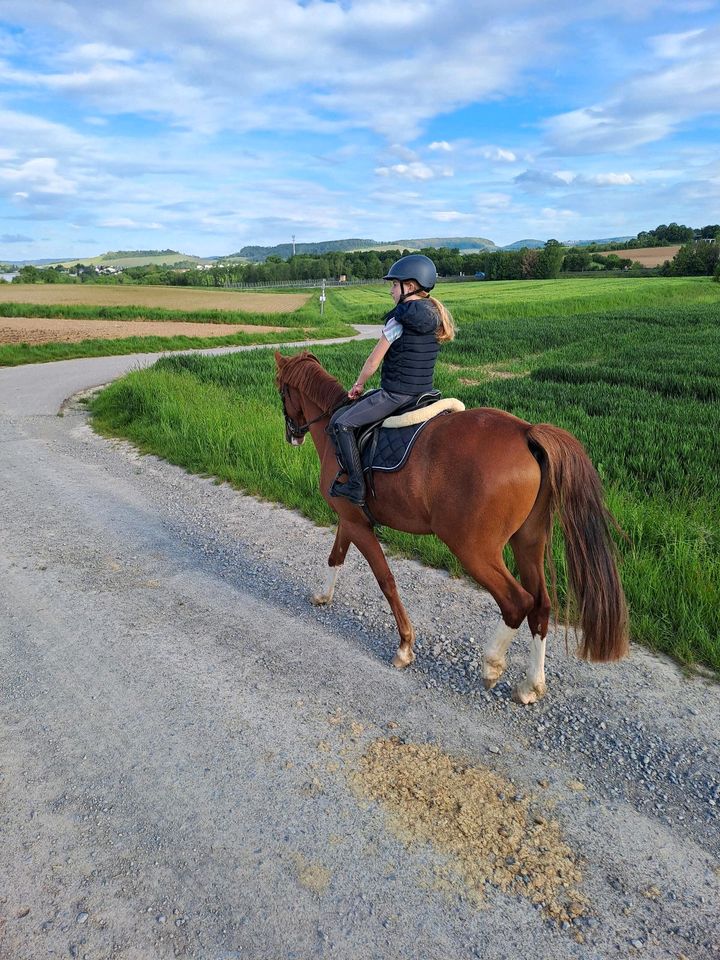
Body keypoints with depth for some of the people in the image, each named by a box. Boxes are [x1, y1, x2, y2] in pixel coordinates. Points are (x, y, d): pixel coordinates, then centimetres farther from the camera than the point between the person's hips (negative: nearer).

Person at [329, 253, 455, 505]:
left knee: (340, 423, -4)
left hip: (396, 395, -9)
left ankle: (356, 486, -9)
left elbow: (373, 362, -9)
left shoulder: (398, 321, -16)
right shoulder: (435, 319, 8)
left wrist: (358, 385, 9)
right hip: (424, 391, 9)